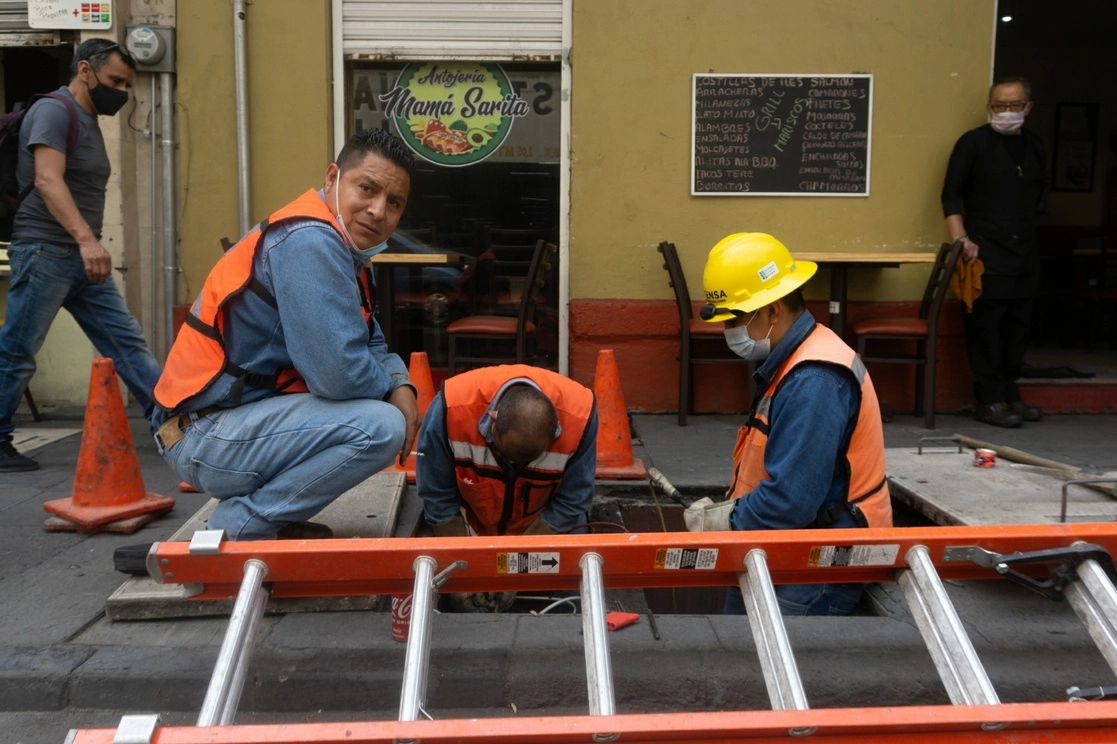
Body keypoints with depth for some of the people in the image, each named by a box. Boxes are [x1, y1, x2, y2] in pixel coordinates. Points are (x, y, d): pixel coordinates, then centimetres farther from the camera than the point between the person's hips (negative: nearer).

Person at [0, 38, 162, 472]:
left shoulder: (88, 120, 18)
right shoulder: (54, 111, -10)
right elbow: (47, 180, -24)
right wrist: (86, 238, -36)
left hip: (81, 256, 9)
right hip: (45, 251, -9)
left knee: (125, 340, 5)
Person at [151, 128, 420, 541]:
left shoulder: (342, 245, 11)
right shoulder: (309, 242, -20)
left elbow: (371, 346, 16)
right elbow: (339, 373, -27)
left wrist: (401, 386, -5)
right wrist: (390, 386, -6)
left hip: (246, 413, 10)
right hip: (206, 435, -10)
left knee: (388, 408, 15)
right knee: (380, 427, -23)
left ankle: (271, 520, 13)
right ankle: (237, 528, -7)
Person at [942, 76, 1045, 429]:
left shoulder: (1034, 145, 13)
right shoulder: (973, 143, -5)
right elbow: (951, 194, -9)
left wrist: (1023, 226, 14)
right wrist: (962, 239, -18)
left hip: (1025, 254, 6)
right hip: (985, 254, -6)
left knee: (1017, 328, 10)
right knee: (985, 329, -4)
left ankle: (1009, 394, 20)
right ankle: (990, 400, 3)